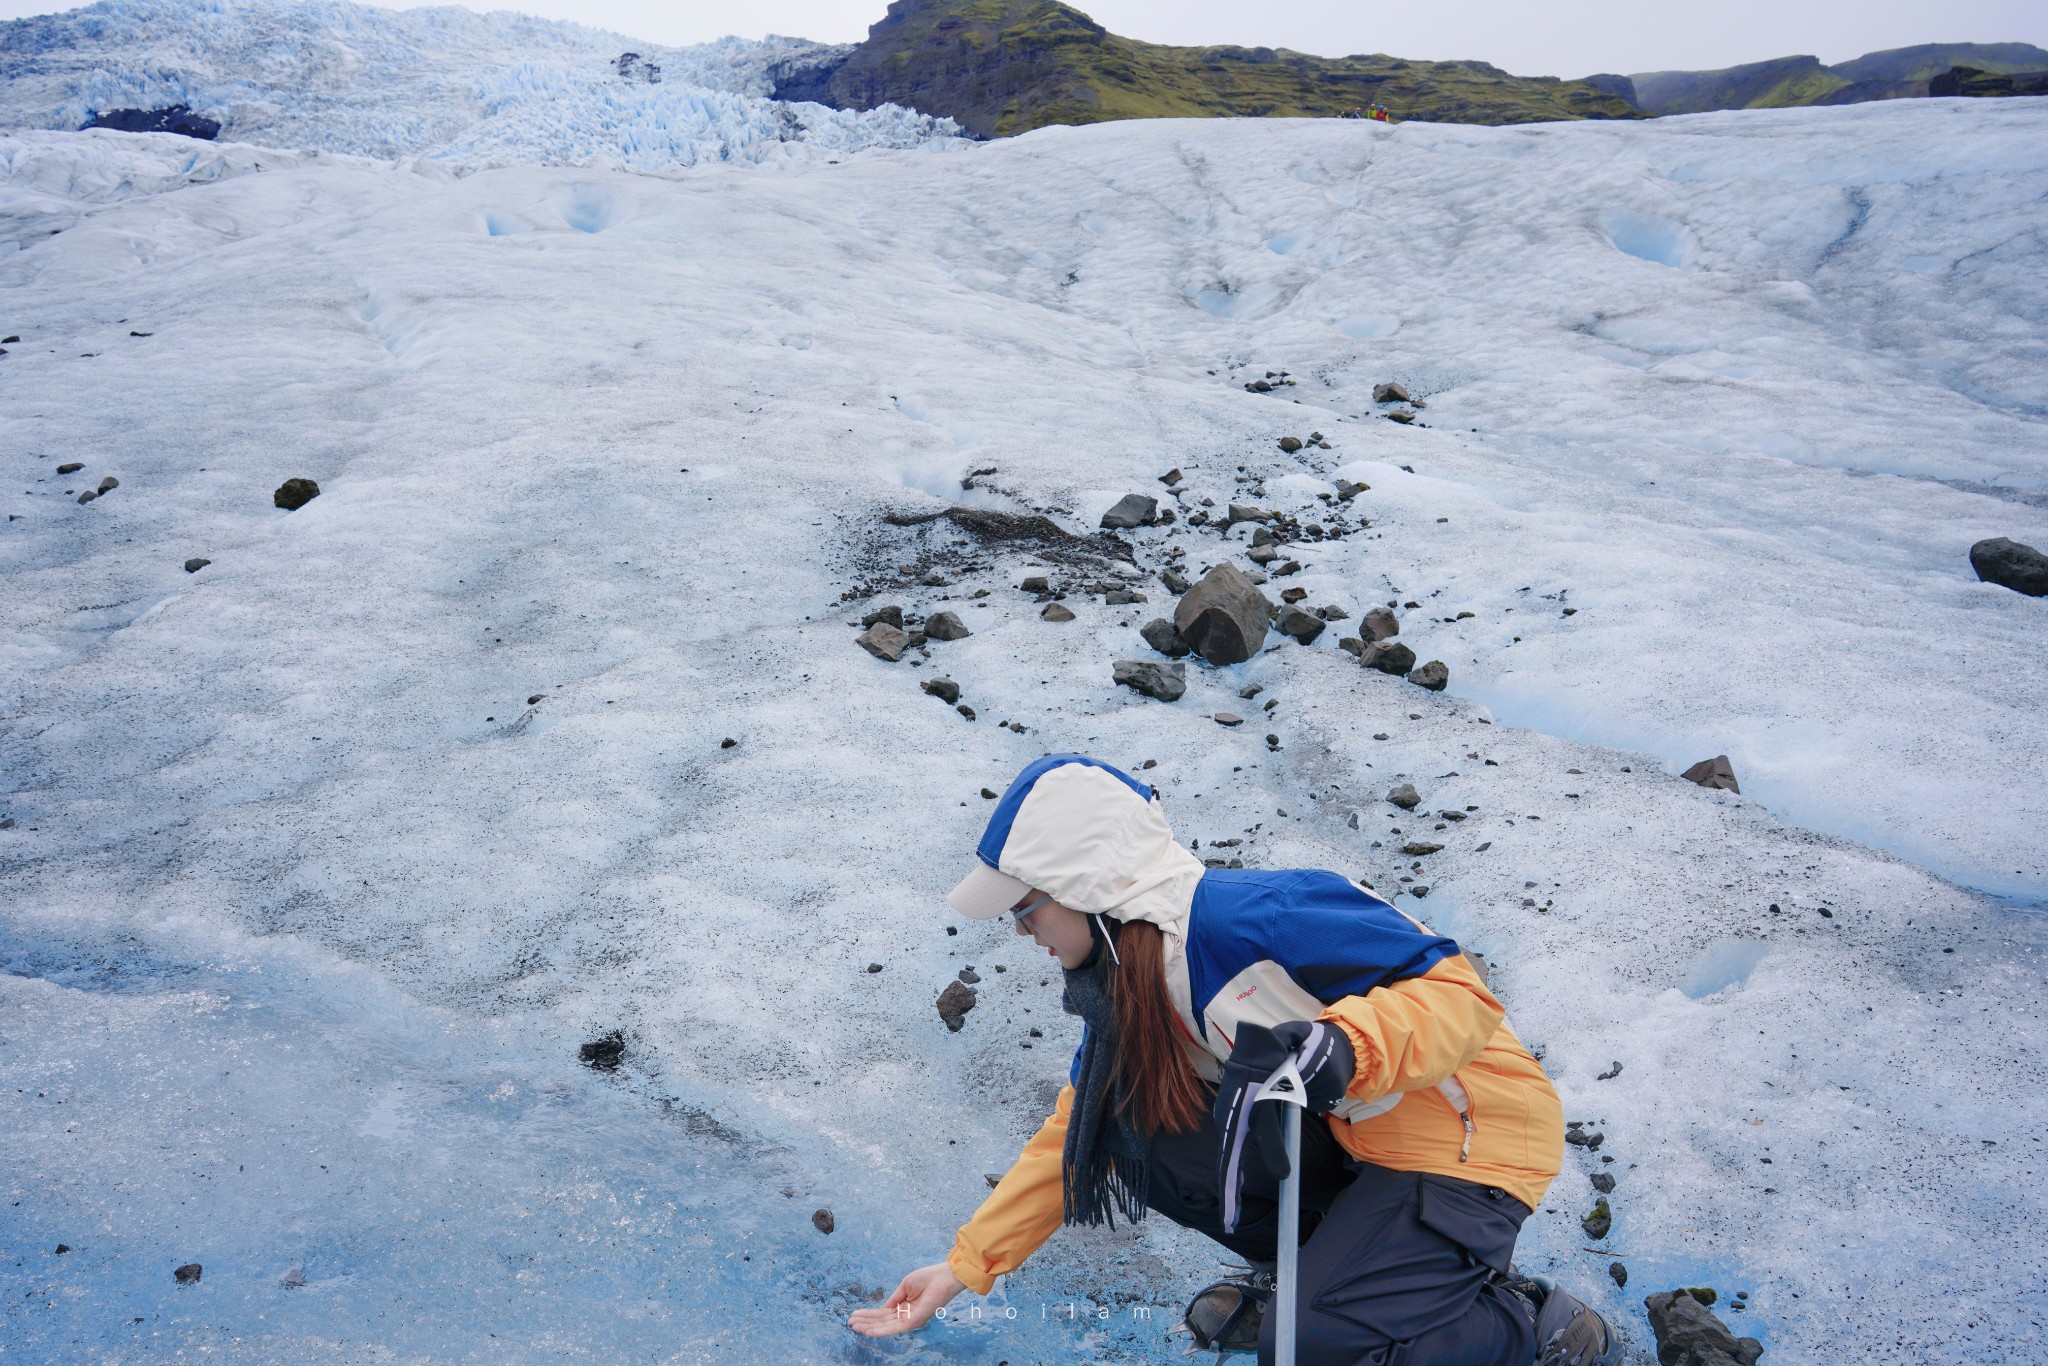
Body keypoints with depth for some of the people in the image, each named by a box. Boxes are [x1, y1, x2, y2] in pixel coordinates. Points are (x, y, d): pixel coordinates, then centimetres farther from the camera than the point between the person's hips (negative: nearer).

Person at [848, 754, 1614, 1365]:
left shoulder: (1247, 916, -29)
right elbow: (1075, 1135, 10)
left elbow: (1459, 989, -27)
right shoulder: (1127, 984, 0)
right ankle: (1322, 1270, 12)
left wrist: (1343, 1044, -45)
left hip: (1475, 1137, -8)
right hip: (1351, 1139, 8)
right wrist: (965, 1266, 10)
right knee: (1141, 1127, -9)